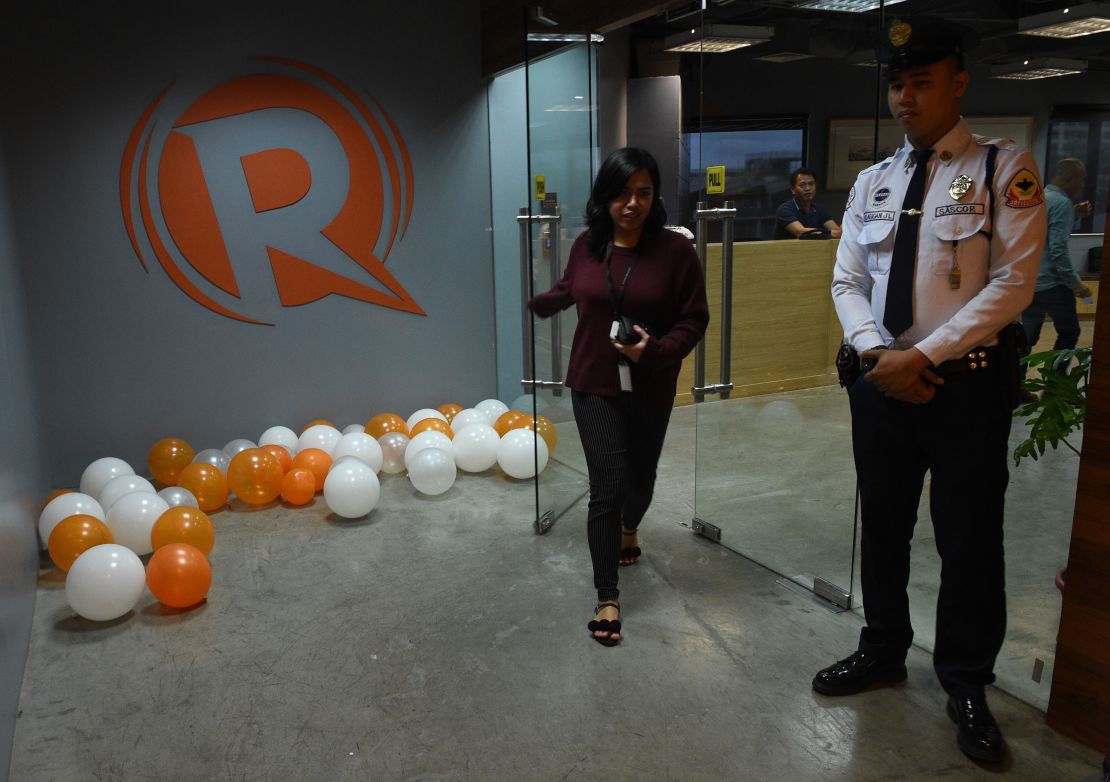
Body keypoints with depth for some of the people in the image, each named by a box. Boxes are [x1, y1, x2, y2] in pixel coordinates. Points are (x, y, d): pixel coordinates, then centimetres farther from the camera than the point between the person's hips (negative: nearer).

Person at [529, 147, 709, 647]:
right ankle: (607, 598, 6)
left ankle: (628, 530, 55)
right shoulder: (586, 247, -4)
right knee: (607, 487, -6)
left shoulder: (676, 250, -11)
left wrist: (656, 349, -23)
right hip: (594, 386, 0)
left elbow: (694, 319, -8)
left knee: (640, 476, 18)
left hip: (651, 390, 0)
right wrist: (528, 303, 26)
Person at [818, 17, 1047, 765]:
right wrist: (876, 352, -11)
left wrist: (920, 355, -18)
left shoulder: (1006, 168, -5)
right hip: (881, 381, 5)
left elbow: (1013, 284, -13)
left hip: (966, 384, -4)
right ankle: (884, 651, 38)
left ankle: (966, 683, 29)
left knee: (969, 539, 7)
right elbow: (847, 282, 7)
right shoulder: (872, 183, 9)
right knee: (883, 526, 16)